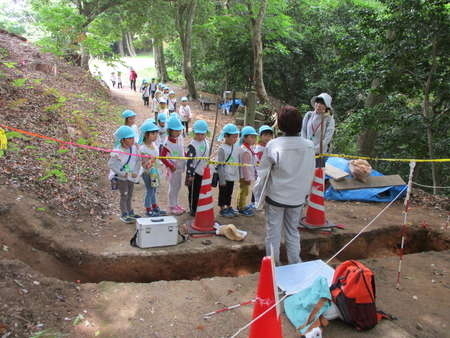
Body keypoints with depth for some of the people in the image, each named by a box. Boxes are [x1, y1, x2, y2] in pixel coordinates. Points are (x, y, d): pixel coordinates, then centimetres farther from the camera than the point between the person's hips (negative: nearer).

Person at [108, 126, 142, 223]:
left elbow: (138, 160, 5)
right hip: (121, 177, -6)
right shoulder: (118, 151, -22)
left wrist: (136, 172, -3)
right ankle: (124, 215, 16)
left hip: (131, 176, 6)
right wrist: (121, 173, -19)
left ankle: (130, 212, 35)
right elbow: (111, 164, -19)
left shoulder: (134, 148, -5)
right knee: (124, 195, 2)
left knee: (130, 195, 18)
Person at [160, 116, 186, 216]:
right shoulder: (167, 143, -20)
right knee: (173, 187, 4)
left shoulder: (179, 140, 2)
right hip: (173, 168, -7)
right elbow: (162, 156, -19)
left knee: (178, 186, 17)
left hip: (180, 167, 7)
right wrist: (170, 166, -20)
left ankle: (176, 204, 32)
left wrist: (185, 162, 6)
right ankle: (172, 206, 17)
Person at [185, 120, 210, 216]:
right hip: (195, 173, -7)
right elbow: (190, 161, -20)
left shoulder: (206, 142, 4)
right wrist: (190, 174, -20)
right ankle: (193, 210, 17)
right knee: (194, 192, 4)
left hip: (203, 172, 7)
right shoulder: (192, 146, -19)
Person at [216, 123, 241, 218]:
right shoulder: (222, 149, -17)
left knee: (229, 193, 20)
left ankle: (229, 207, 34)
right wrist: (222, 179, -15)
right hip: (225, 176, -6)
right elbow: (220, 165, -16)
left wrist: (238, 175, 11)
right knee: (223, 193, 9)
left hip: (233, 176, 6)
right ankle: (222, 209, 22)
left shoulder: (236, 148, 2)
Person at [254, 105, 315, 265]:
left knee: (273, 233, 12)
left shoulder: (273, 145, -19)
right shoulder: (309, 146, -9)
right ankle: (295, 265, 30)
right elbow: (310, 173, 1)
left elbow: (263, 173, -11)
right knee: (293, 232, 20)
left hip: (275, 197, -3)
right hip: (297, 197, 3)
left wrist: (259, 194, 2)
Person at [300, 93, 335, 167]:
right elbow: (303, 132, 5)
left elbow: (326, 139, -8)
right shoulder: (308, 115, 2)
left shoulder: (329, 120, -5)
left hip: (320, 154, -2)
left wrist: (313, 149, -11)